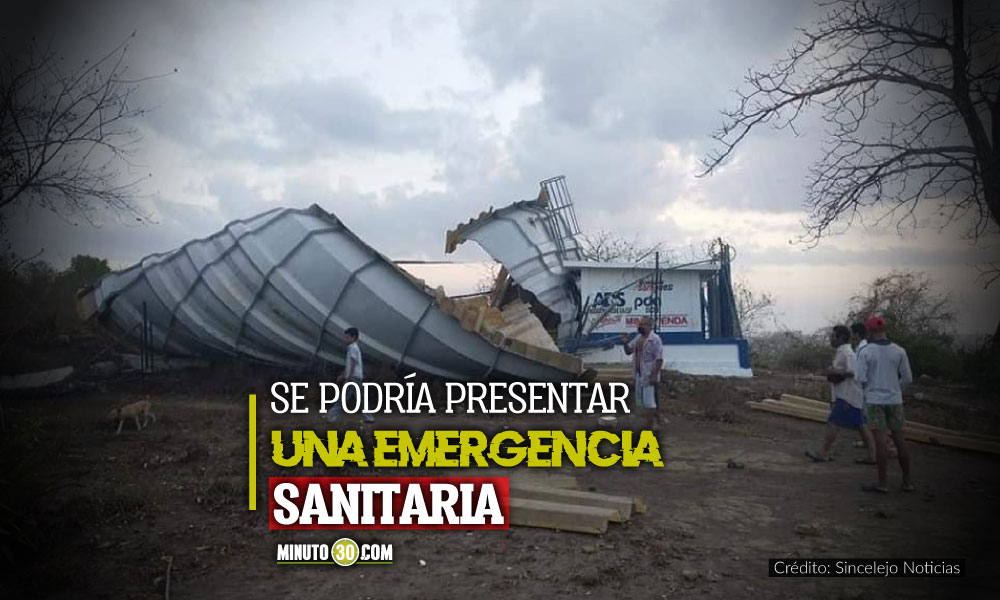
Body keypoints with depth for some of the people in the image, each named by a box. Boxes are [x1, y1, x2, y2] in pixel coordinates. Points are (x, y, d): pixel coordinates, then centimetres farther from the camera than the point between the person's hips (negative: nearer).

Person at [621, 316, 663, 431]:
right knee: (640, 401, 16)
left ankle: (651, 425, 4)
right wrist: (625, 343, -2)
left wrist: (654, 375, -23)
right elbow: (628, 351, 18)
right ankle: (646, 422, 29)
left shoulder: (655, 339, -14)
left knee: (649, 402, -5)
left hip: (649, 375, -9)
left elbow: (659, 359, -18)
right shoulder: (638, 338, 11)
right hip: (639, 374, 9)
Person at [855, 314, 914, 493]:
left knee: (880, 441, -2)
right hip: (895, 400, 4)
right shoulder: (899, 351, 0)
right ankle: (907, 482, 19)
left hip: (875, 400, -3)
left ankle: (882, 483, 2)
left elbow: (860, 378, -12)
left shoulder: (866, 352, -10)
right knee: (899, 440, 11)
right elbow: (908, 378, 4)